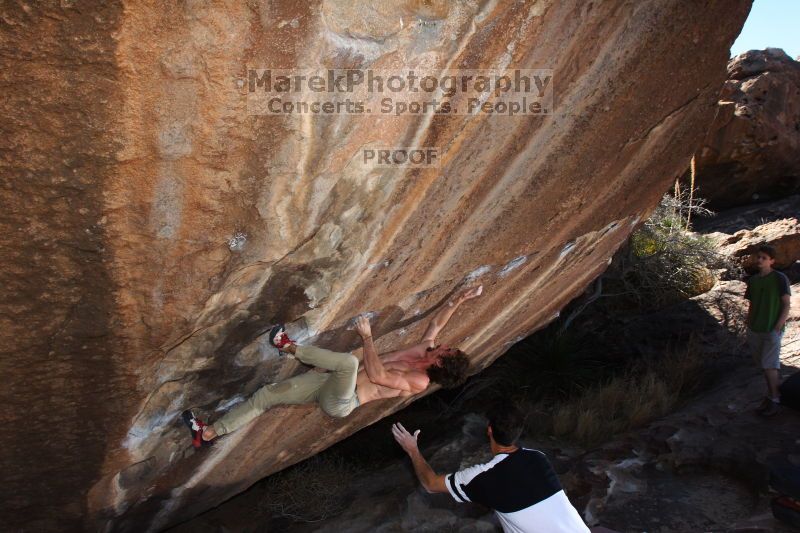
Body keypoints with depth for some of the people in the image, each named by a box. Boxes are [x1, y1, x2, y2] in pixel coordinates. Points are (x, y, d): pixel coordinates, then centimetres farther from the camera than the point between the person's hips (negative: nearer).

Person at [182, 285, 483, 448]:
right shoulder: (424, 351, 10)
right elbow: (436, 325, 21)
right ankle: (208, 433, 6)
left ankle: (290, 348, -14)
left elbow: (376, 374, -25)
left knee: (349, 361, -40)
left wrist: (366, 337, -21)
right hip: (334, 385, 9)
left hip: (341, 400, -9)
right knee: (266, 394, 0)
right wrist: (459, 300, 12)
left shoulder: (420, 381, -13)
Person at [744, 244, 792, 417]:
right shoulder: (753, 280, 7)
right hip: (755, 331, 5)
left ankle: (774, 399, 11)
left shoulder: (780, 279, -8)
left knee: (769, 366, -4)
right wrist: (748, 328, 10)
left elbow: (786, 305, -8)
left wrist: (778, 327, -15)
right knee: (765, 366, 14)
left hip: (772, 330, -5)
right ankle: (771, 394, 27)